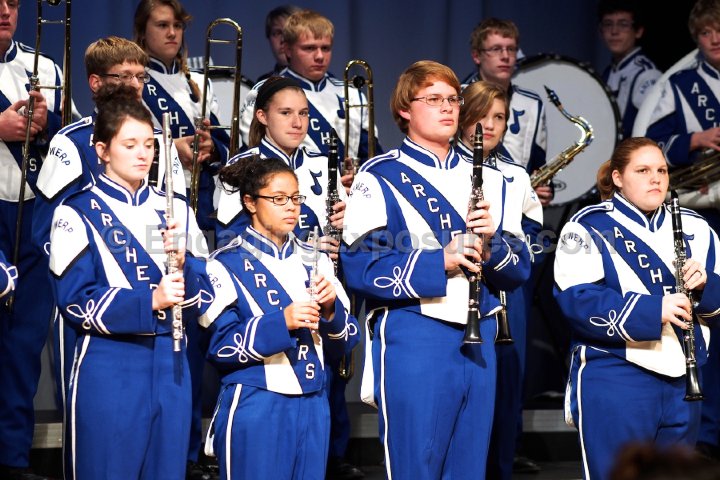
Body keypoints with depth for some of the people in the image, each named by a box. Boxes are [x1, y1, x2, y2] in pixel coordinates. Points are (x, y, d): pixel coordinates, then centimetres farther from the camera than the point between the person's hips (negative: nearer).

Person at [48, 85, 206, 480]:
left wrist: (182, 263, -13)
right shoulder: (78, 214, -3)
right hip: (108, 367, -5)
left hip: (168, 362, 5)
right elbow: (75, 301, -12)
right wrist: (149, 301, -23)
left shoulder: (174, 210, 12)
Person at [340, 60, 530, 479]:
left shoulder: (487, 180, 16)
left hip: (479, 339, 5)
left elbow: (520, 269, 11)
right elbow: (360, 266, -13)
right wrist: (439, 262, -22)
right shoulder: (381, 178, -2)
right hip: (414, 339, -5)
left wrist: (492, 240, -10)